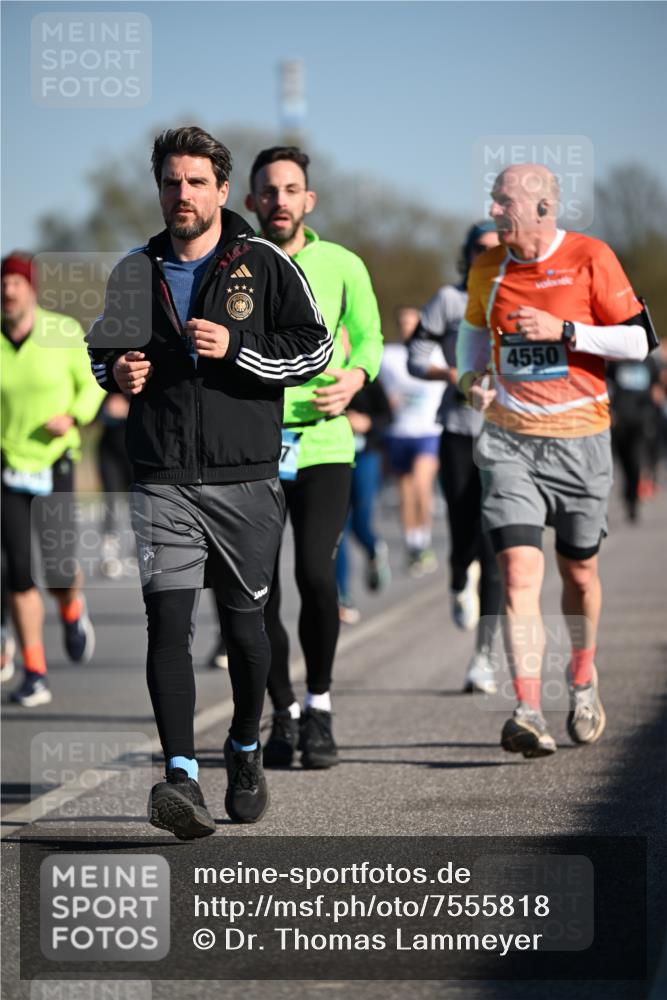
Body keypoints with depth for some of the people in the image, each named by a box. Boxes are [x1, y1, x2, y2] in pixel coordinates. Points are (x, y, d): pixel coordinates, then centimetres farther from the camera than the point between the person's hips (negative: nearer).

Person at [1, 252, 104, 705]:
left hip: (54, 467, -1)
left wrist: (73, 417, -13)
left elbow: (91, 383, 5)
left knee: (59, 572, -5)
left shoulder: (64, 333, -8)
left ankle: (73, 612, 33)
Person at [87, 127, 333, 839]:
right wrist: (115, 372, 0)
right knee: (168, 620, -13)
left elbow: (314, 349, -2)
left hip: (244, 477, -1)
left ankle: (245, 749, 34)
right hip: (162, 480, 1)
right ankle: (181, 776, -20)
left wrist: (235, 346, -15)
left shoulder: (265, 265, 2)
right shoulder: (135, 272, 10)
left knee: (243, 622, 10)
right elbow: (101, 346, 24)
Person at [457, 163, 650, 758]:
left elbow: (639, 340, -8)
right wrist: (472, 374, 4)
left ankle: (583, 676, 39)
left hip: (579, 440, -1)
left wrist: (563, 331, -18)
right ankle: (528, 713, -19)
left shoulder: (590, 258, -7)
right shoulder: (487, 269, 5)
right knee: (518, 569, -14)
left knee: (578, 570, 11)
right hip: (509, 440, 2)